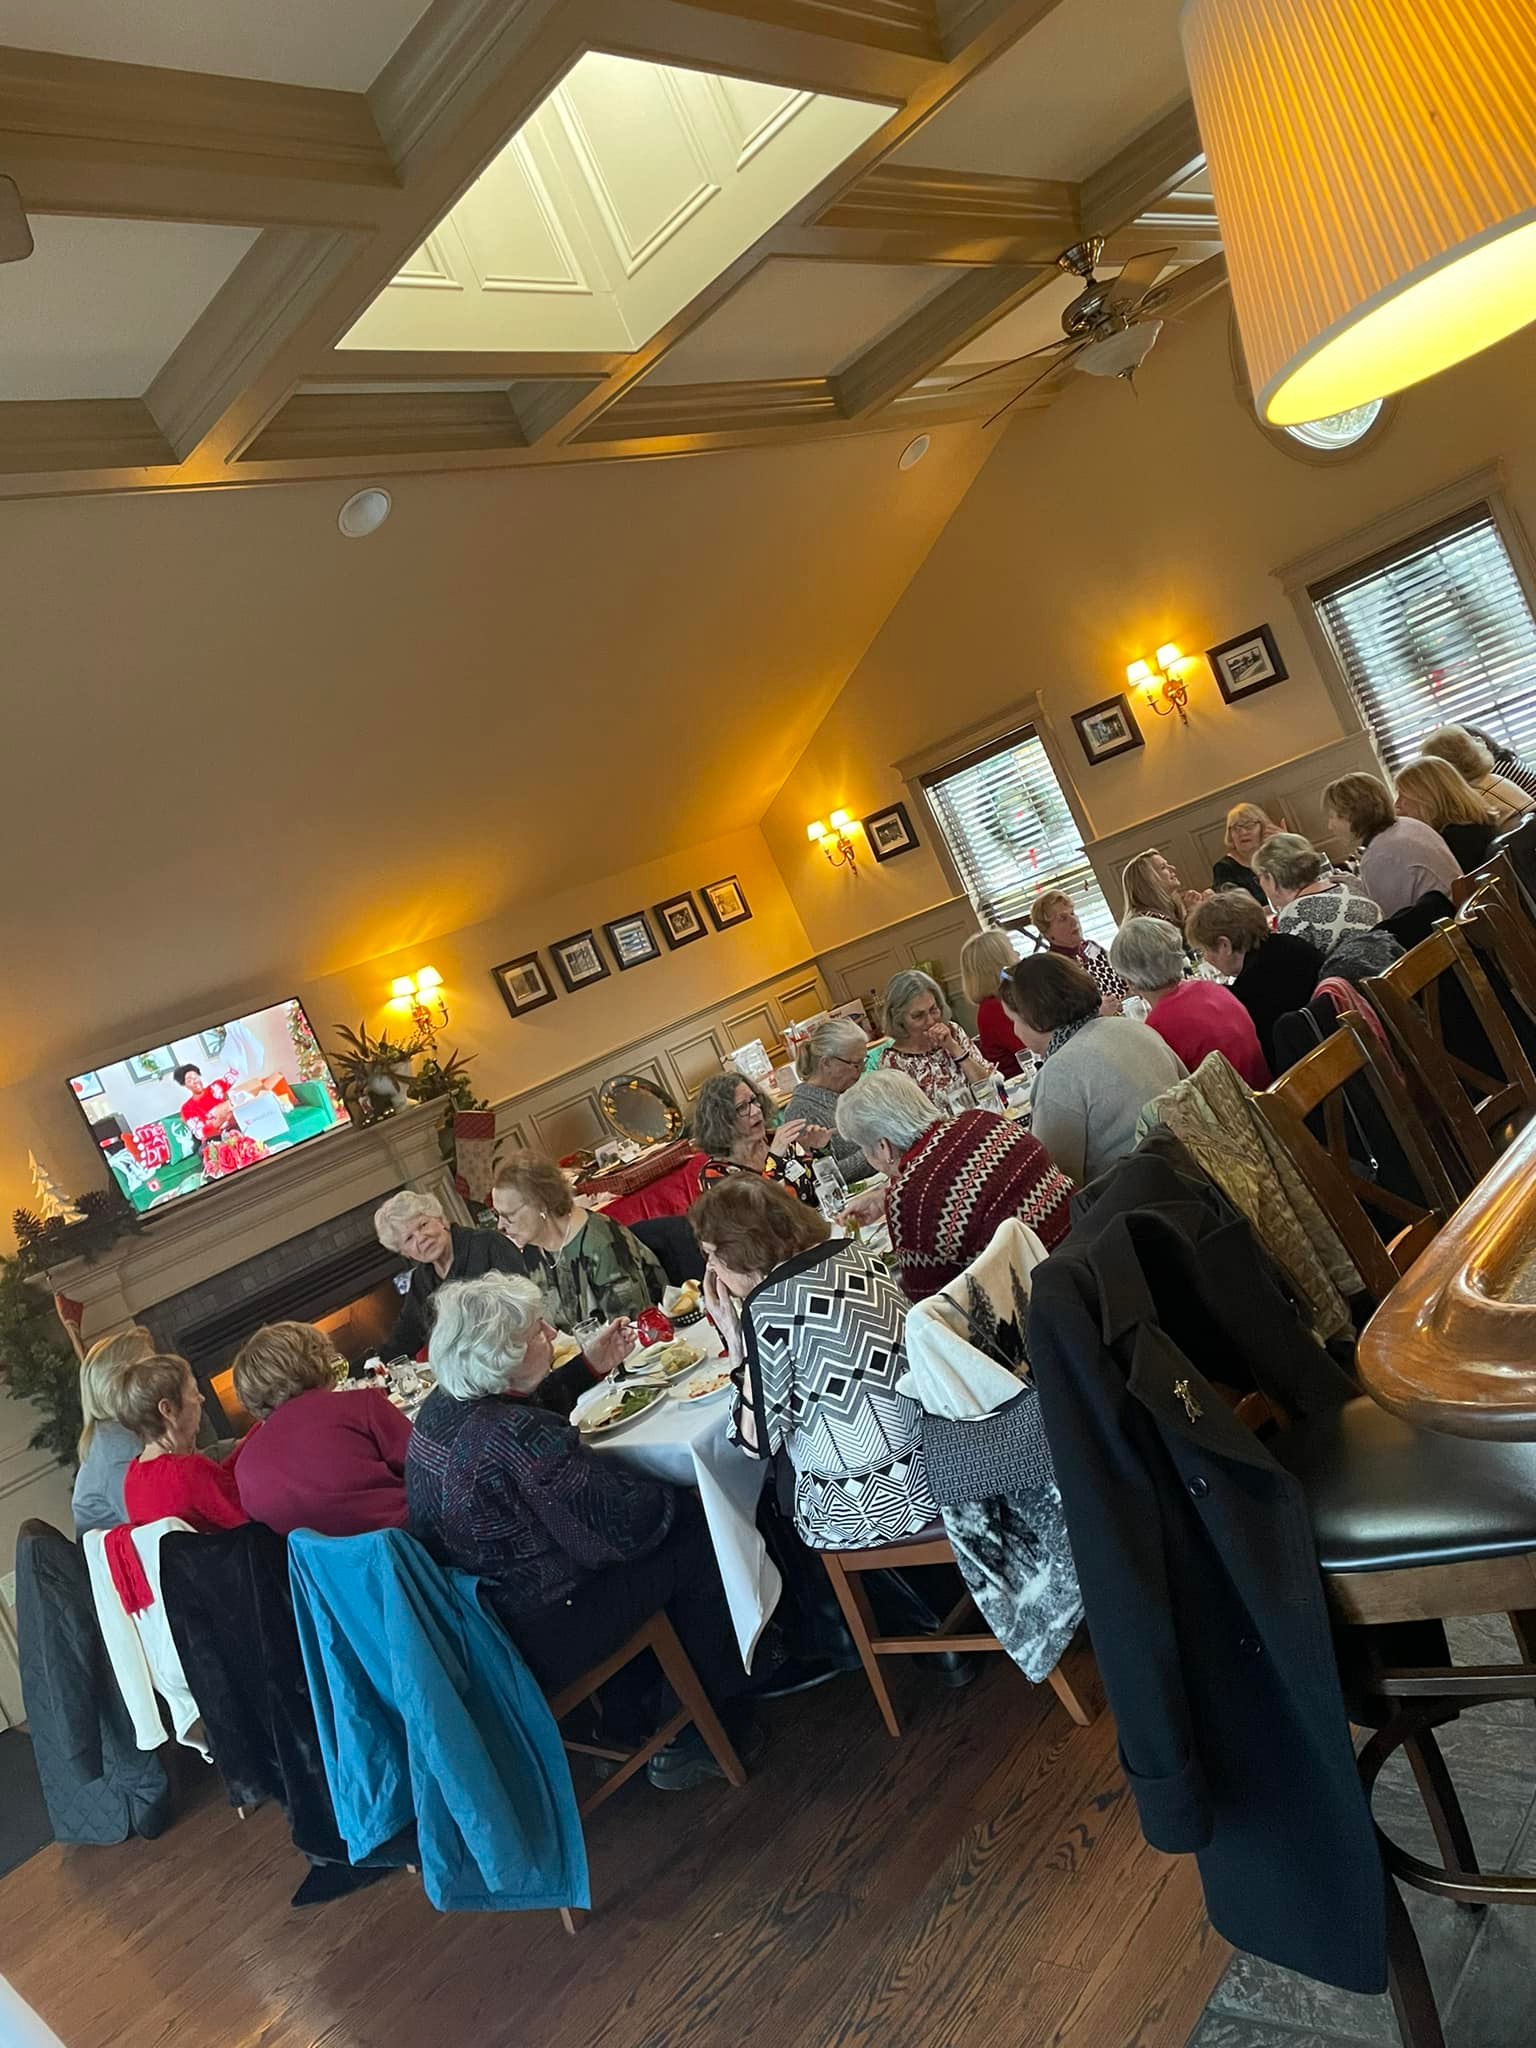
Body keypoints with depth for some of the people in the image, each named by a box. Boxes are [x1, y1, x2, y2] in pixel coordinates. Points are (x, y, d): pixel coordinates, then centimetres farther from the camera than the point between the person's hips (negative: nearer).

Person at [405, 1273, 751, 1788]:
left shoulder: (440, 1407, -3)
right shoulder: (516, 1436, -30)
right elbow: (627, 1525, -23)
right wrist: (669, 1497, -3)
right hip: (537, 1639, -9)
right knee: (696, 1540, 2)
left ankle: (632, 1717, 30)